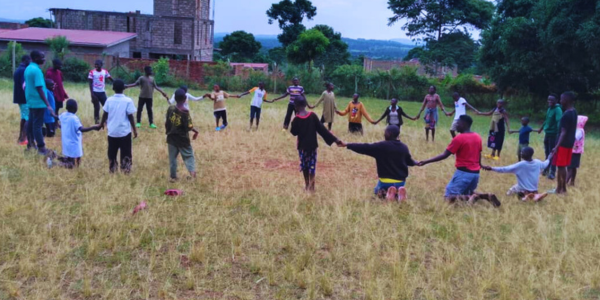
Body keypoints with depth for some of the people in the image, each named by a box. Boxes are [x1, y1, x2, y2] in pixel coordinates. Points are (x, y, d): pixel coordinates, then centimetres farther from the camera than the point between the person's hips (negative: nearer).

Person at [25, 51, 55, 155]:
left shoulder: (28, 68, 10)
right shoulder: (36, 70, -20)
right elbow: (39, 89, -24)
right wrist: (48, 105, -25)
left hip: (31, 101, 9)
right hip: (38, 102, -9)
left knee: (31, 122, 18)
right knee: (37, 125, -5)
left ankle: (31, 143, 29)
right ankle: (41, 148, 0)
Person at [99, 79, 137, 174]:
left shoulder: (109, 100, -3)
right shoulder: (128, 101, -12)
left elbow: (105, 114, 5)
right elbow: (130, 117, -11)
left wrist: (102, 123, 25)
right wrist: (134, 130, -2)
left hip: (112, 131, 3)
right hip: (125, 131, -3)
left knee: (112, 152, 16)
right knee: (125, 152, 7)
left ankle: (112, 169, 25)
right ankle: (126, 170, 8)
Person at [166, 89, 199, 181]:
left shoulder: (170, 109, -5)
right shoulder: (185, 112, -18)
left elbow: (166, 123, 4)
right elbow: (189, 127, -18)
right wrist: (195, 131, 1)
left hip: (171, 138, 4)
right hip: (183, 139, -4)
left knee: (172, 157, 13)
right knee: (188, 155, 9)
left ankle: (173, 176, 19)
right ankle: (192, 170, -10)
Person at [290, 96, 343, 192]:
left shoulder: (296, 119, -15)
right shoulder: (312, 115, -8)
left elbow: (294, 133, -3)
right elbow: (322, 129, -10)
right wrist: (335, 139, -8)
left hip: (302, 146, -2)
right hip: (312, 145, 2)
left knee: (304, 165, 15)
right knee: (312, 165, 11)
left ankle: (307, 185, 23)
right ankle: (311, 186, 10)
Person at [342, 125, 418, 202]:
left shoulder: (381, 146, -15)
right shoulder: (404, 147, -1)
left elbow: (364, 148, -15)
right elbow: (409, 161, 14)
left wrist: (347, 145, -10)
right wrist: (416, 162, 38)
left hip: (385, 181, -3)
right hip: (401, 181, 3)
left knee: (377, 190, 29)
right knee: (398, 187, 36)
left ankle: (384, 192, -8)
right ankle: (398, 193, -3)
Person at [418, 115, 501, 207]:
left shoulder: (459, 138, -12)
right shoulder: (477, 137, 8)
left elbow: (445, 155, -13)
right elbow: (479, 155, 16)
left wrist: (426, 162, -10)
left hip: (463, 172, -7)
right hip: (475, 173, 7)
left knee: (449, 197, -2)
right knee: (468, 194, 25)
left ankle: (471, 198, -24)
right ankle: (486, 196, -2)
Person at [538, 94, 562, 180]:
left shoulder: (558, 109, -17)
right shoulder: (549, 108, 9)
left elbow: (559, 122, -28)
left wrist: (559, 134, -40)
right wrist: (541, 129, 37)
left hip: (553, 134, -8)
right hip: (547, 133, 8)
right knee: (547, 152, 17)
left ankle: (552, 173, 1)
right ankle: (547, 169, 31)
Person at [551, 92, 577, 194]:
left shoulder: (566, 115, -20)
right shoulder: (574, 112, 8)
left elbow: (564, 132, -23)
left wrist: (557, 146, -25)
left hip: (563, 144, -9)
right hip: (569, 143, 9)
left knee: (560, 166, -1)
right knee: (563, 166, 15)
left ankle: (559, 189, 5)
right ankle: (563, 188, 21)